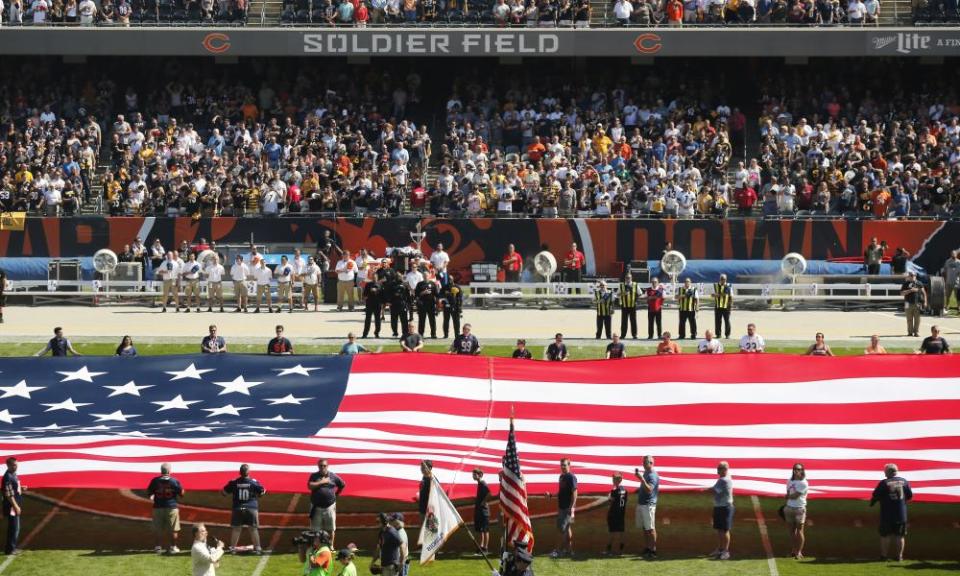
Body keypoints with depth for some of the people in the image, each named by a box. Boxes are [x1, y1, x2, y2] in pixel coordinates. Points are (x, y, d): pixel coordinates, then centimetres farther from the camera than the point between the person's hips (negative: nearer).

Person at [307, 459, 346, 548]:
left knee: (331, 529, 5)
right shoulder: (314, 476, 2)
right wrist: (322, 482, -13)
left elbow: (343, 485, 18)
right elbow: (310, 486, -14)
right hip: (317, 507, -1)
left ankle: (330, 546, 14)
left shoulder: (333, 476, 5)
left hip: (330, 507, 1)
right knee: (315, 529, 0)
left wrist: (336, 494, 13)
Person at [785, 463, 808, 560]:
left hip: (800, 508, -6)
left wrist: (788, 496, 2)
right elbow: (788, 494, 12)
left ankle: (799, 552, -1)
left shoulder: (803, 483, -11)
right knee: (792, 530, 10)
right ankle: (794, 549, 21)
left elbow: (795, 496, -15)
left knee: (799, 530, -4)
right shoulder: (790, 481, 10)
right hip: (789, 507, 6)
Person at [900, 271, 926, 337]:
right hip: (909, 304, 0)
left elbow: (923, 293, 12)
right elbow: (902, 293, -2)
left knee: (917, 319, -3)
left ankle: (916, 332, 1)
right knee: (909, 319, 1)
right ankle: (910, 332, 7)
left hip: (917, 304, 0)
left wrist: (925, 301, 4)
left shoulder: (919, 284, 10)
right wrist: (910, 290, -12)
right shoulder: (905, 284, 7)